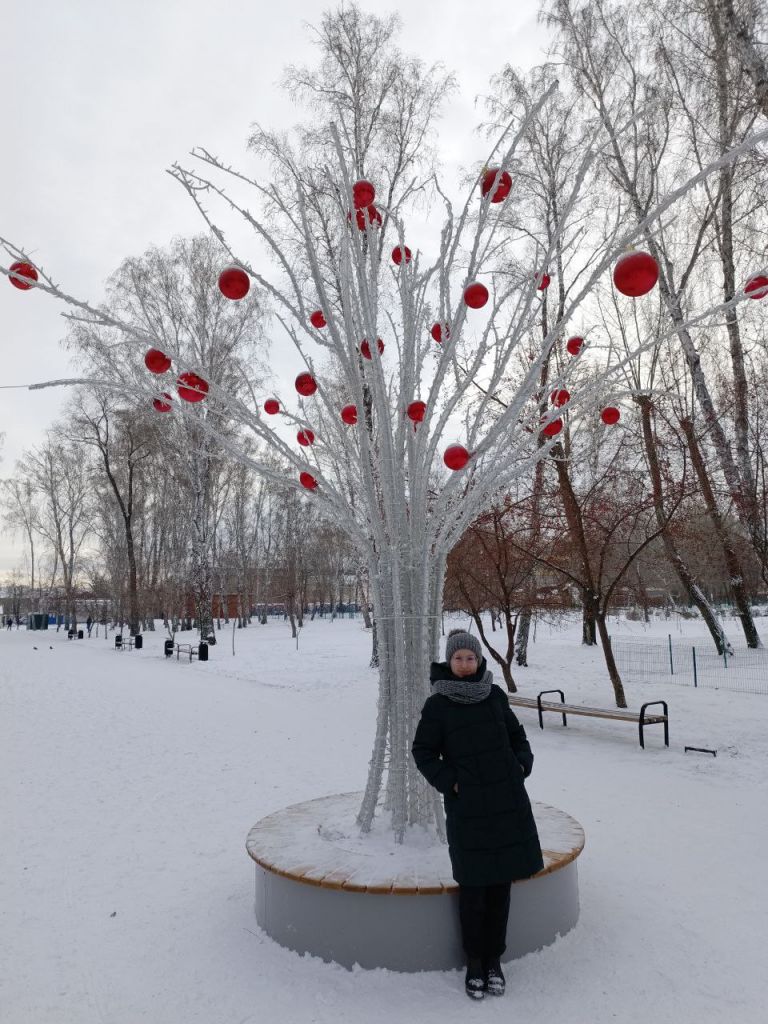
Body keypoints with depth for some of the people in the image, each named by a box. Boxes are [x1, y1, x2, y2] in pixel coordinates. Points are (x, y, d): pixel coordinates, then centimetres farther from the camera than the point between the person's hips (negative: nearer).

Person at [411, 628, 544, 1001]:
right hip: (466, 807, -3)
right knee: (473, 888, 5)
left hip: (508, 802, 3)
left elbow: (517, 736, 16)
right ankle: (474, 961, 26)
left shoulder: (495, 695, 3)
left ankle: (494, 959, 29)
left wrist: (522, 764, 0)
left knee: (501, 885, 12)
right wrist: (448, 782, -8)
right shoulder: (437, 704, -6)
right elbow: (423, 752, 1)